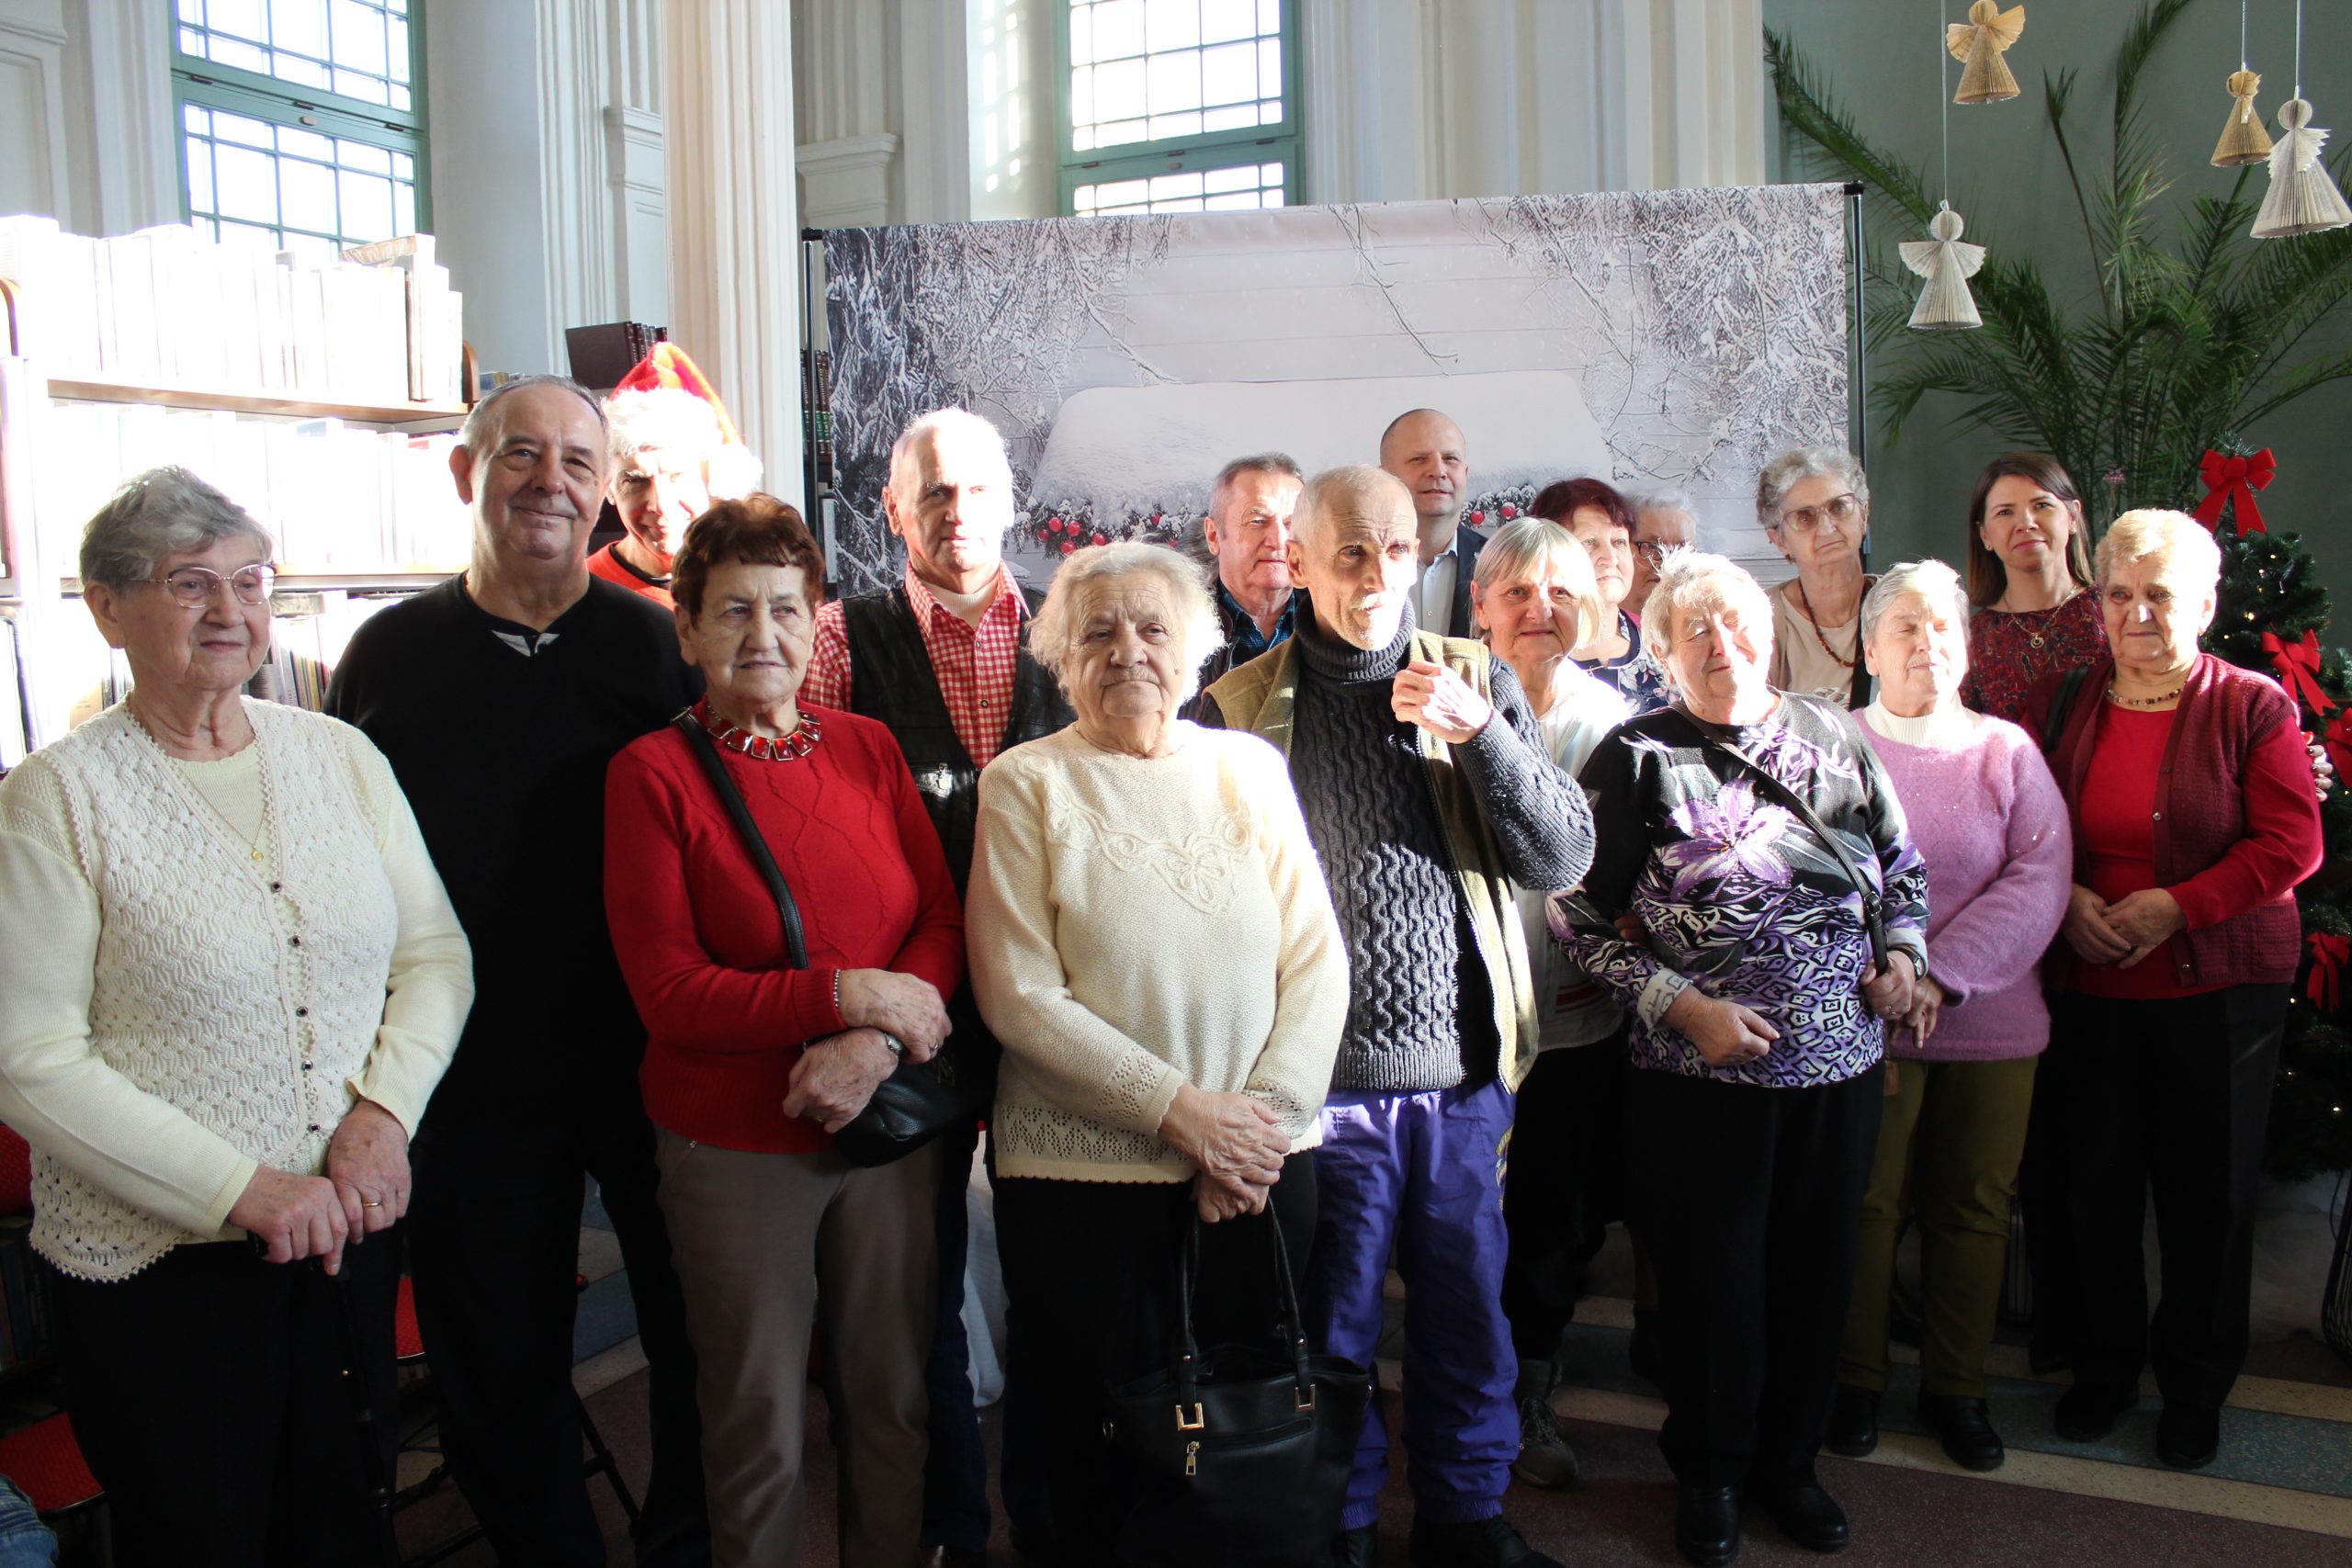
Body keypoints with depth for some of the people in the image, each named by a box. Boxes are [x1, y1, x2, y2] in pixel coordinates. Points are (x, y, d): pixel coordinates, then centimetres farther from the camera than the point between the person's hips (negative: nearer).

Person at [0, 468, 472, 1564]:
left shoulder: (341, 757, 4)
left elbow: (436, 953, 5)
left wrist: (384, 1109, -11)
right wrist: (243, 1189, -17)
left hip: (352, 1228, 4)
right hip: (159, 1265, -4)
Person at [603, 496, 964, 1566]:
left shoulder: (869, 748, 4)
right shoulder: (653, 773, -7)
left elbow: (943, 923, 2)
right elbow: (668, 993, -11)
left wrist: (875, 1046, -16)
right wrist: (852, 994, -19)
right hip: (736, 1148, -3)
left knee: (895, 1405, 16)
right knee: (760, 1431, 10)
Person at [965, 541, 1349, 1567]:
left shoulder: (1249, 767, 5)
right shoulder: (1026, 783, -3)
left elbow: (1318, 963, 2)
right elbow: (1020, 998, -10)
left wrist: (1266, 1117, -10)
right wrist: (1182, 1108, -15)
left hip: (1259, 1164, 3)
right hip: (1083, 1171, -2)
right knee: (1102, 1448, 11)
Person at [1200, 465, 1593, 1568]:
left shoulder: (1480, 681, 5)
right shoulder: (1240, 705, -1)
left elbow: (1563, 860, -2)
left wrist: (1478, 731, -16)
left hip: (1463, 1074, 2)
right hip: (1321, 1082, -2)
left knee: (1467, 1315, 16)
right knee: (1331, 1332, 12)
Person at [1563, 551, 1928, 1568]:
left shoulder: (1835, 736, 5)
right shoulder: (1637, 758, -7)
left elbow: (1903, 864, 19)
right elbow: (1584, 920, -6)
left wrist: (1902, 949, 2)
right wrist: (1683, 1005, -14)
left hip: (1840, 1060, 4)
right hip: (1702, 1073, -4)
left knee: (1817, 1267, 15)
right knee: (1712, 1276, 8)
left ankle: (1788, 1458, 38)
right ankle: (1710, 1473, 31)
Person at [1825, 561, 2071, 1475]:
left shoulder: (2006, 751, 5)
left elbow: (2041, 878, -5)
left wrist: (1942, 973, -15)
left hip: (1991, 1023, 2)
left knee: (1973, 1211, 11)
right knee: (1864, 1208, 5)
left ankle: (1956, 1388, 27)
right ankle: (1856, 1381, 23)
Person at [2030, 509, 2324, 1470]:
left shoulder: (2253, 708, -4)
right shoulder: (2062, 702, 5)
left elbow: (2292, 845, -8)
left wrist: (2177, 906, -17)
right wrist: (2067, 899, -10)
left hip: (2219, 987, -2)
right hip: (2089, 984, 3)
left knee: (2208, 1192, 7)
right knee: (2094, 1182, 10)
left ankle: (2195, 1385, 26)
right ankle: (2104, 1365, 29)